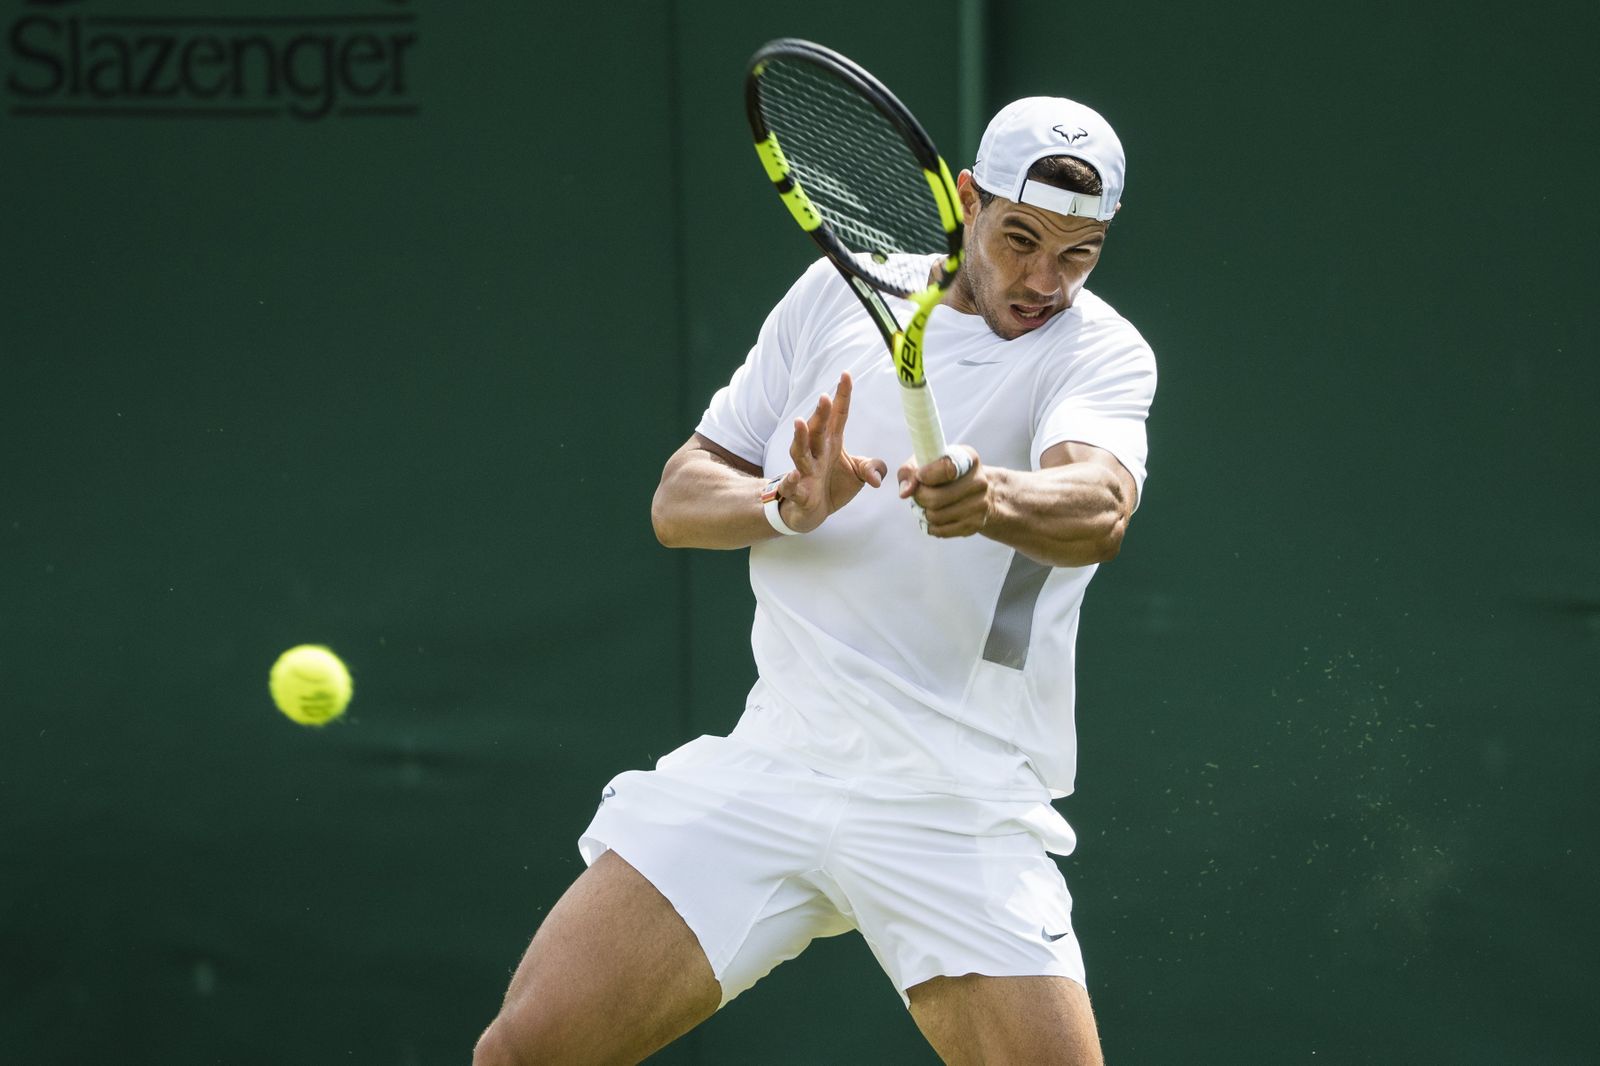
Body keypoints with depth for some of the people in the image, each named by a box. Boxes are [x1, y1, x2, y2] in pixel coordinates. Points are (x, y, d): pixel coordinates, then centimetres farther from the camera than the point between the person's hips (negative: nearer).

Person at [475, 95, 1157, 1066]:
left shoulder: (1103, 351, -3)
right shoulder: (840, 290, 9)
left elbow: (1099, 509, -25)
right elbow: (679, 500, 9)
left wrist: (993, 499, -48)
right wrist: (791, 506, -13)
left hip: (958, 810, -2)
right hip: (777, 760, 2)